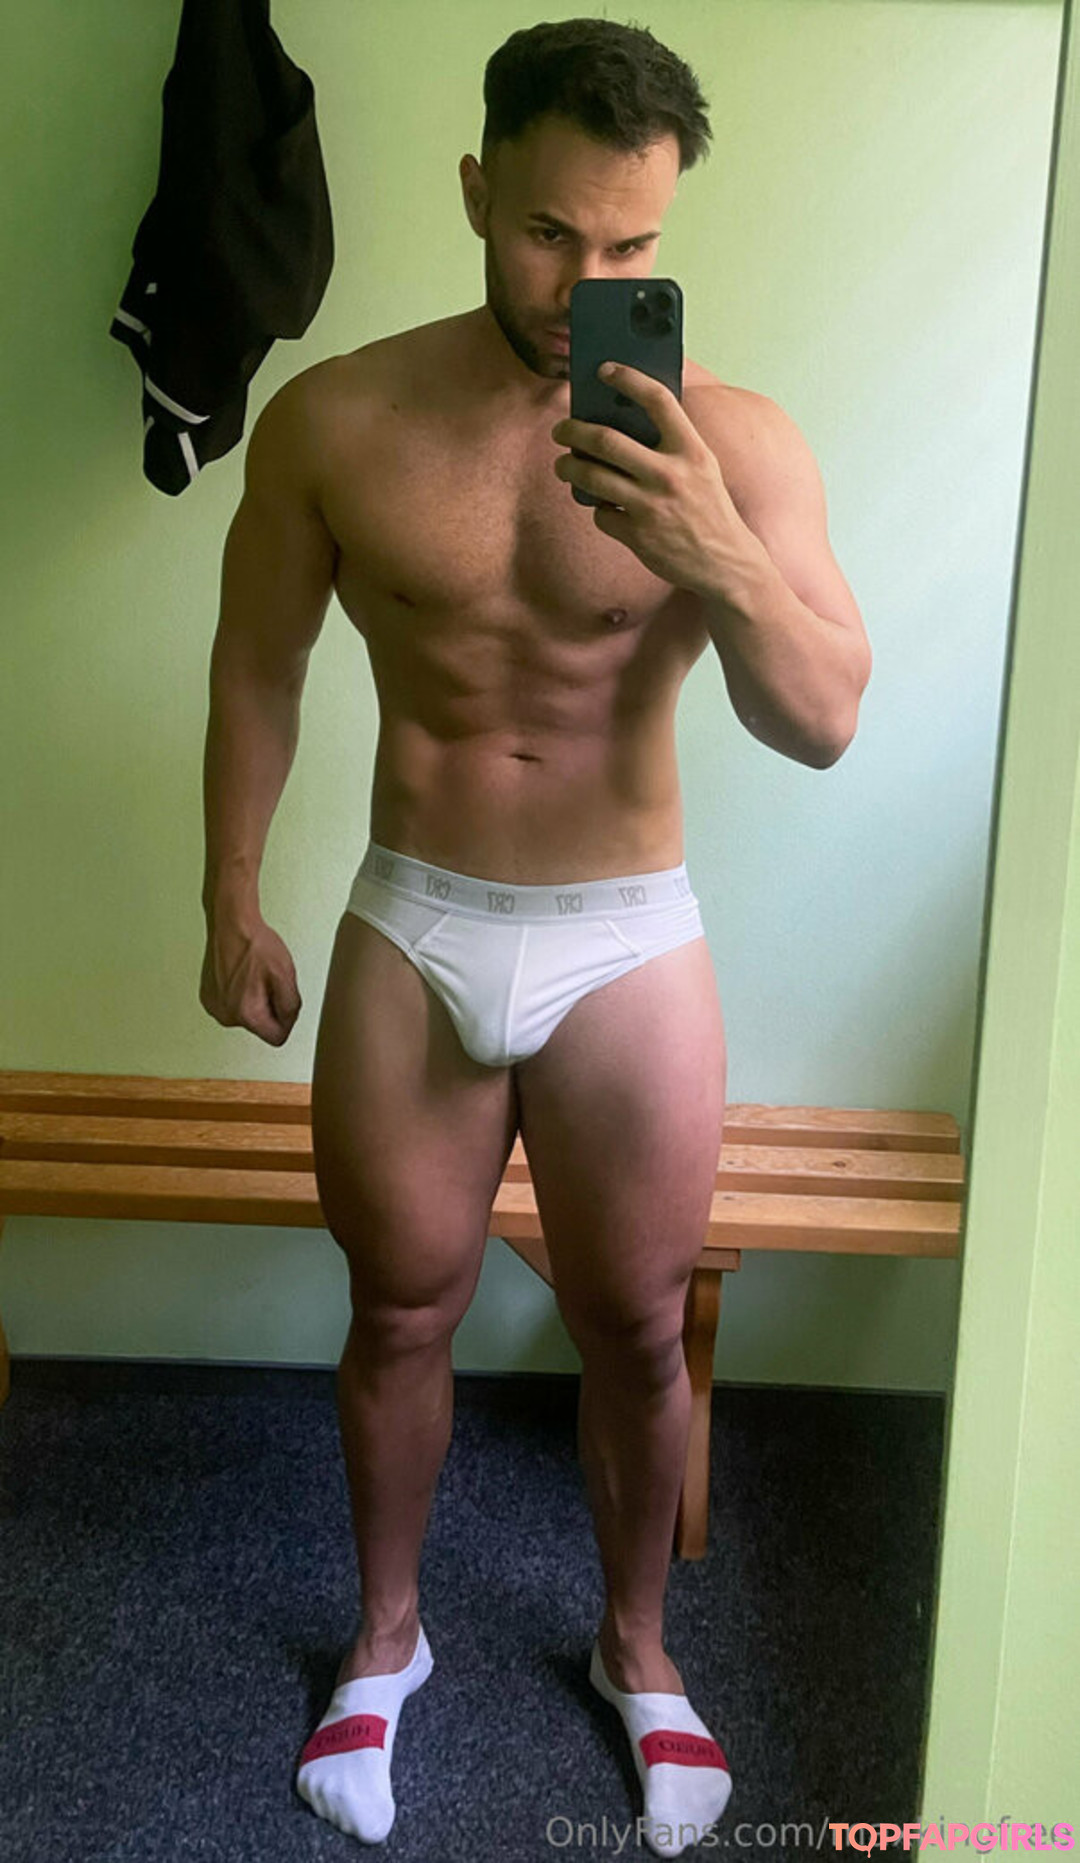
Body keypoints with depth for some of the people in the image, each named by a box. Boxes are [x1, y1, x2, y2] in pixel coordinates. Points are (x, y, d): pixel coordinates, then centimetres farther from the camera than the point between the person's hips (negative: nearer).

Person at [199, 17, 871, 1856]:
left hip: (627, 946, 0)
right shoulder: (334, 422, -7)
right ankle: (386, 1633, 43)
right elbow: (257, 668, 4)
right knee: (400, 1313, 16)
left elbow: (826, 723, -17)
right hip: (408, 936, 1)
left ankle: (636, 1645, 42)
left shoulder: (733, 442, -10)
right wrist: (231, 907, 7)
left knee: (635, 1333, 14)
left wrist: (723, 565, -36)